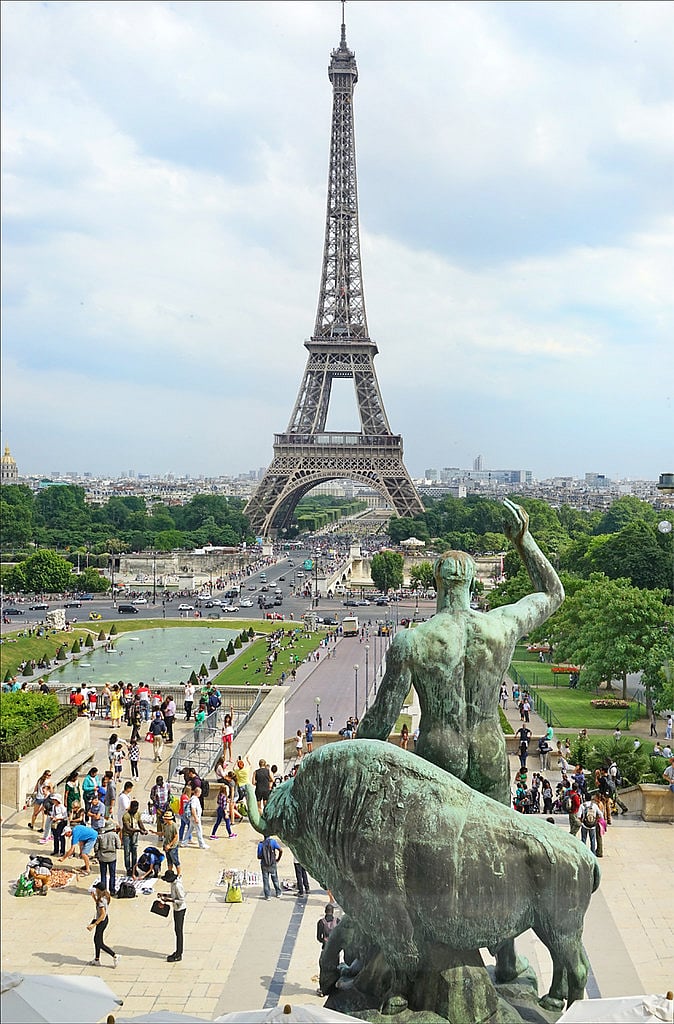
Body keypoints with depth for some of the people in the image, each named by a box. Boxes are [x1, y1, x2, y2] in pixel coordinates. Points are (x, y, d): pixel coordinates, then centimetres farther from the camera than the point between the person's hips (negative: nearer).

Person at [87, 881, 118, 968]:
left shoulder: (101, 900, -28)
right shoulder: (106, 896, 0)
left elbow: (103, 915, -30)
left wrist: (94, 925, -31)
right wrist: (93, 897, 8)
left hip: (101, 921, -10)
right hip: (105, 919, 10)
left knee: (100, 944, 3)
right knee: (96, 939, 21)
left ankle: (114, 956, 4)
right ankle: (97, 960, 31)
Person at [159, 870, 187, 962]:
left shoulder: (177, 885, -27)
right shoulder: (173, 883, 3)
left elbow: (181, 900, -25)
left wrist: (169, 900, -26)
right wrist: (164, 894, 4)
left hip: (180, 909, -10)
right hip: (176, 909, 10)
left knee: (179, 931, -1)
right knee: (177, 930, 17)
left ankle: (178, 956, 7)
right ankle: (178, 952, 28)